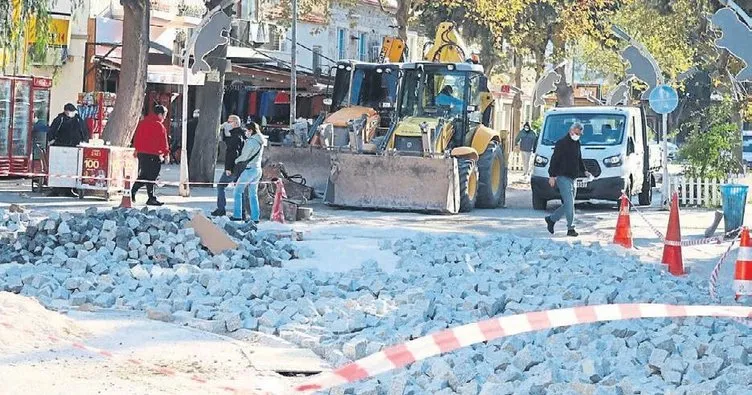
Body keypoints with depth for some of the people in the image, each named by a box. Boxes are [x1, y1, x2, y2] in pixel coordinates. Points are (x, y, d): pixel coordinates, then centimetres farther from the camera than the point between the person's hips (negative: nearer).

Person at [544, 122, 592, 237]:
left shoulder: (577, 144, 17)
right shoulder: (562, 143, -8)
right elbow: (554, 160, -11)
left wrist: (585, 171, 11)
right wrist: (552, 176, -17)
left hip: (573, 178, 8)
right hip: (563, 177, -8)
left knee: (568, 205, 11)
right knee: (569, 203, -13)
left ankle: (551, 219, 27)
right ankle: (571, 228, -10)